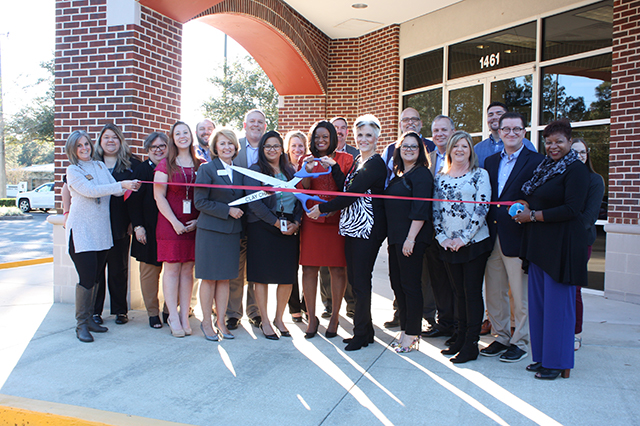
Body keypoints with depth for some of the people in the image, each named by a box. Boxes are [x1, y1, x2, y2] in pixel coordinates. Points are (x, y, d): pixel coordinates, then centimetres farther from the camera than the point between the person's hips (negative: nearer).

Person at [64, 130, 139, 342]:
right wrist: (122, 185, -23)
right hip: (81, 231, -6)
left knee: (95, 277, 11)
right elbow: (91, 191, -19)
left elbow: (115, 190, 7)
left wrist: (130, 186, -14)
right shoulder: (72, 170, -4)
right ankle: (81, 325, 5)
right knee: (86, 278, -8)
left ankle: (88, 318, 23)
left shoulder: (100, 165, 13)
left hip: (101, 230, 6)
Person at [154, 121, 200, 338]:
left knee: (188, 270, 6)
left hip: (194, 225, 2)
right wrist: (175, 222, -10)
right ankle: (173, 317, 8)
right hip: (170, 224, -2)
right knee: (172, 269, 0)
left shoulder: (200, 165, 9)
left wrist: (198, 220, -4)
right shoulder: (165, 165, 2)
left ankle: (184, 316, 13)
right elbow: (159, 196, -3)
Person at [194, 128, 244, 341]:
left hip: (232, 230, 5)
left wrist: (239, 211, 1)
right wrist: (227, 211, -14)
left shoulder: (239, 170, 12)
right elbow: (200, 201, -10)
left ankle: (221, 321, 18)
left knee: (225, 278, 8)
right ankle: (206, 322, 15)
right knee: (209, 278, 2)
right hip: (210, 230, -4)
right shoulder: (206, 169, -4)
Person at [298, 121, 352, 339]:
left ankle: (335, 316, 14)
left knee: (338, 268, 1)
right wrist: (307, 172, -13)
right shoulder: (305, 161, 11)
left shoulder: (345, 159, 7)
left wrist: (334, 168, -15)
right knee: (309, 268, -1)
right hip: (312, 220, 1)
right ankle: (312, 317, 11)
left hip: (337, 219, -1)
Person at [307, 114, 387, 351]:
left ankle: (361, 333, 10)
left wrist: (322, 209, -11)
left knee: (361, 281, -3)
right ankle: (366, 330, 23)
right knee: (354, 278, 11)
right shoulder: (357, 162, 17)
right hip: (352, 228, 9)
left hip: (367, 229, -9)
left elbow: (352, 194, -17)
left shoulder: (375, 164, -12)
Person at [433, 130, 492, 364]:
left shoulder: (480, 175, -2)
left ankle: (471, 344, 6)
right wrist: (442, 237, -2)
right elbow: (436, 210, 10)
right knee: (459, 292, 12)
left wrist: (464, 238, -13)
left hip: (475, 242, -4)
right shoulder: (441, 177, 11)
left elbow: (482, 208, -10)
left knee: (472, 292, 0)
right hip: (449, 245, 4)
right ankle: (461, 338, 22)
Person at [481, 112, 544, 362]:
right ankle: (501, 337, 28)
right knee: (494, 292, 13)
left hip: (517, 238, -5)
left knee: (520, 295, 4)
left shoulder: (537, 161, -3)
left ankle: (520, 342, 19)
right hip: (492, 237, 6)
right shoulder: (490, 162, 14)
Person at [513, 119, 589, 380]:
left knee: (557, 303, -1)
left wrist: (533, 216, -14)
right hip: (538, 243, 8)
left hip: (562, 245, -8)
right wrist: (524, 204, 3)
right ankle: (542, 356, 22)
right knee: (538, 301, 11)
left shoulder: (576, 170, -9)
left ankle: (557, 362, 11)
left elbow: (572, 209, -18)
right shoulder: (544, 166, 15)